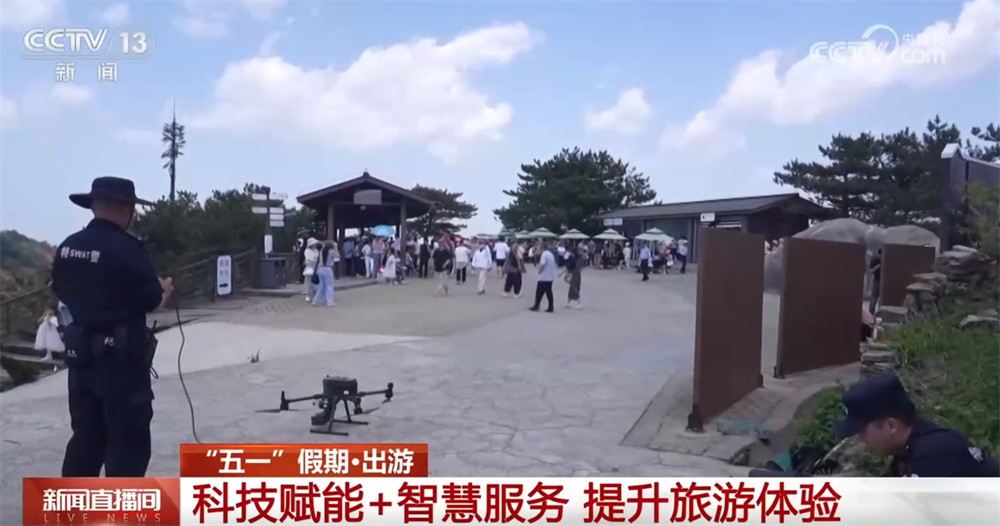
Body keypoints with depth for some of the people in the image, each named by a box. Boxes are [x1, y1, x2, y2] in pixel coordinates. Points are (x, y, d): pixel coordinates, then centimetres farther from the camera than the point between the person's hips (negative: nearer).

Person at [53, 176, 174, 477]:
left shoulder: (67, 248, 4)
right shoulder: (127, 249, -18)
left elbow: (64, 294, 15)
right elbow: (151, 302, -12)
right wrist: (163, 291, 9)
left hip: (81, 354, 8)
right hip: (121, 357, -7)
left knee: (86, 436, 18)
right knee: (129, 441, 3)